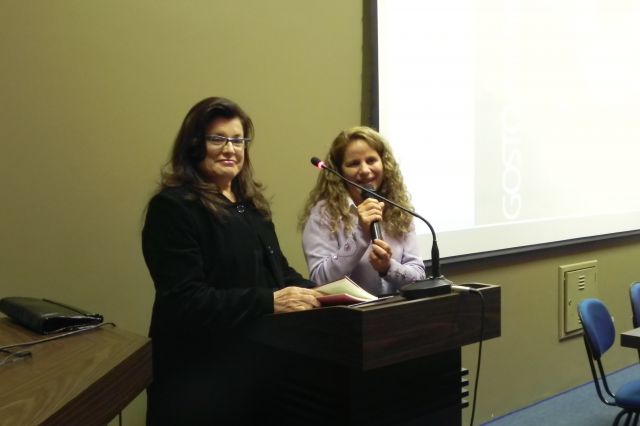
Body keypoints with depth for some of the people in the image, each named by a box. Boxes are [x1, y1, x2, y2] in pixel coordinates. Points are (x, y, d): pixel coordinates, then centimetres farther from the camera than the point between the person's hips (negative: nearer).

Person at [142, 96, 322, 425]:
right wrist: (269, 302, -27)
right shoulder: (173, 207, -14)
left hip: (261, 363, 8)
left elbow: (277, 268, 14)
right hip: (203, 374, -7)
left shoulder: (250, 202, 12)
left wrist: (313, 293, -6)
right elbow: (185, 301, -22)